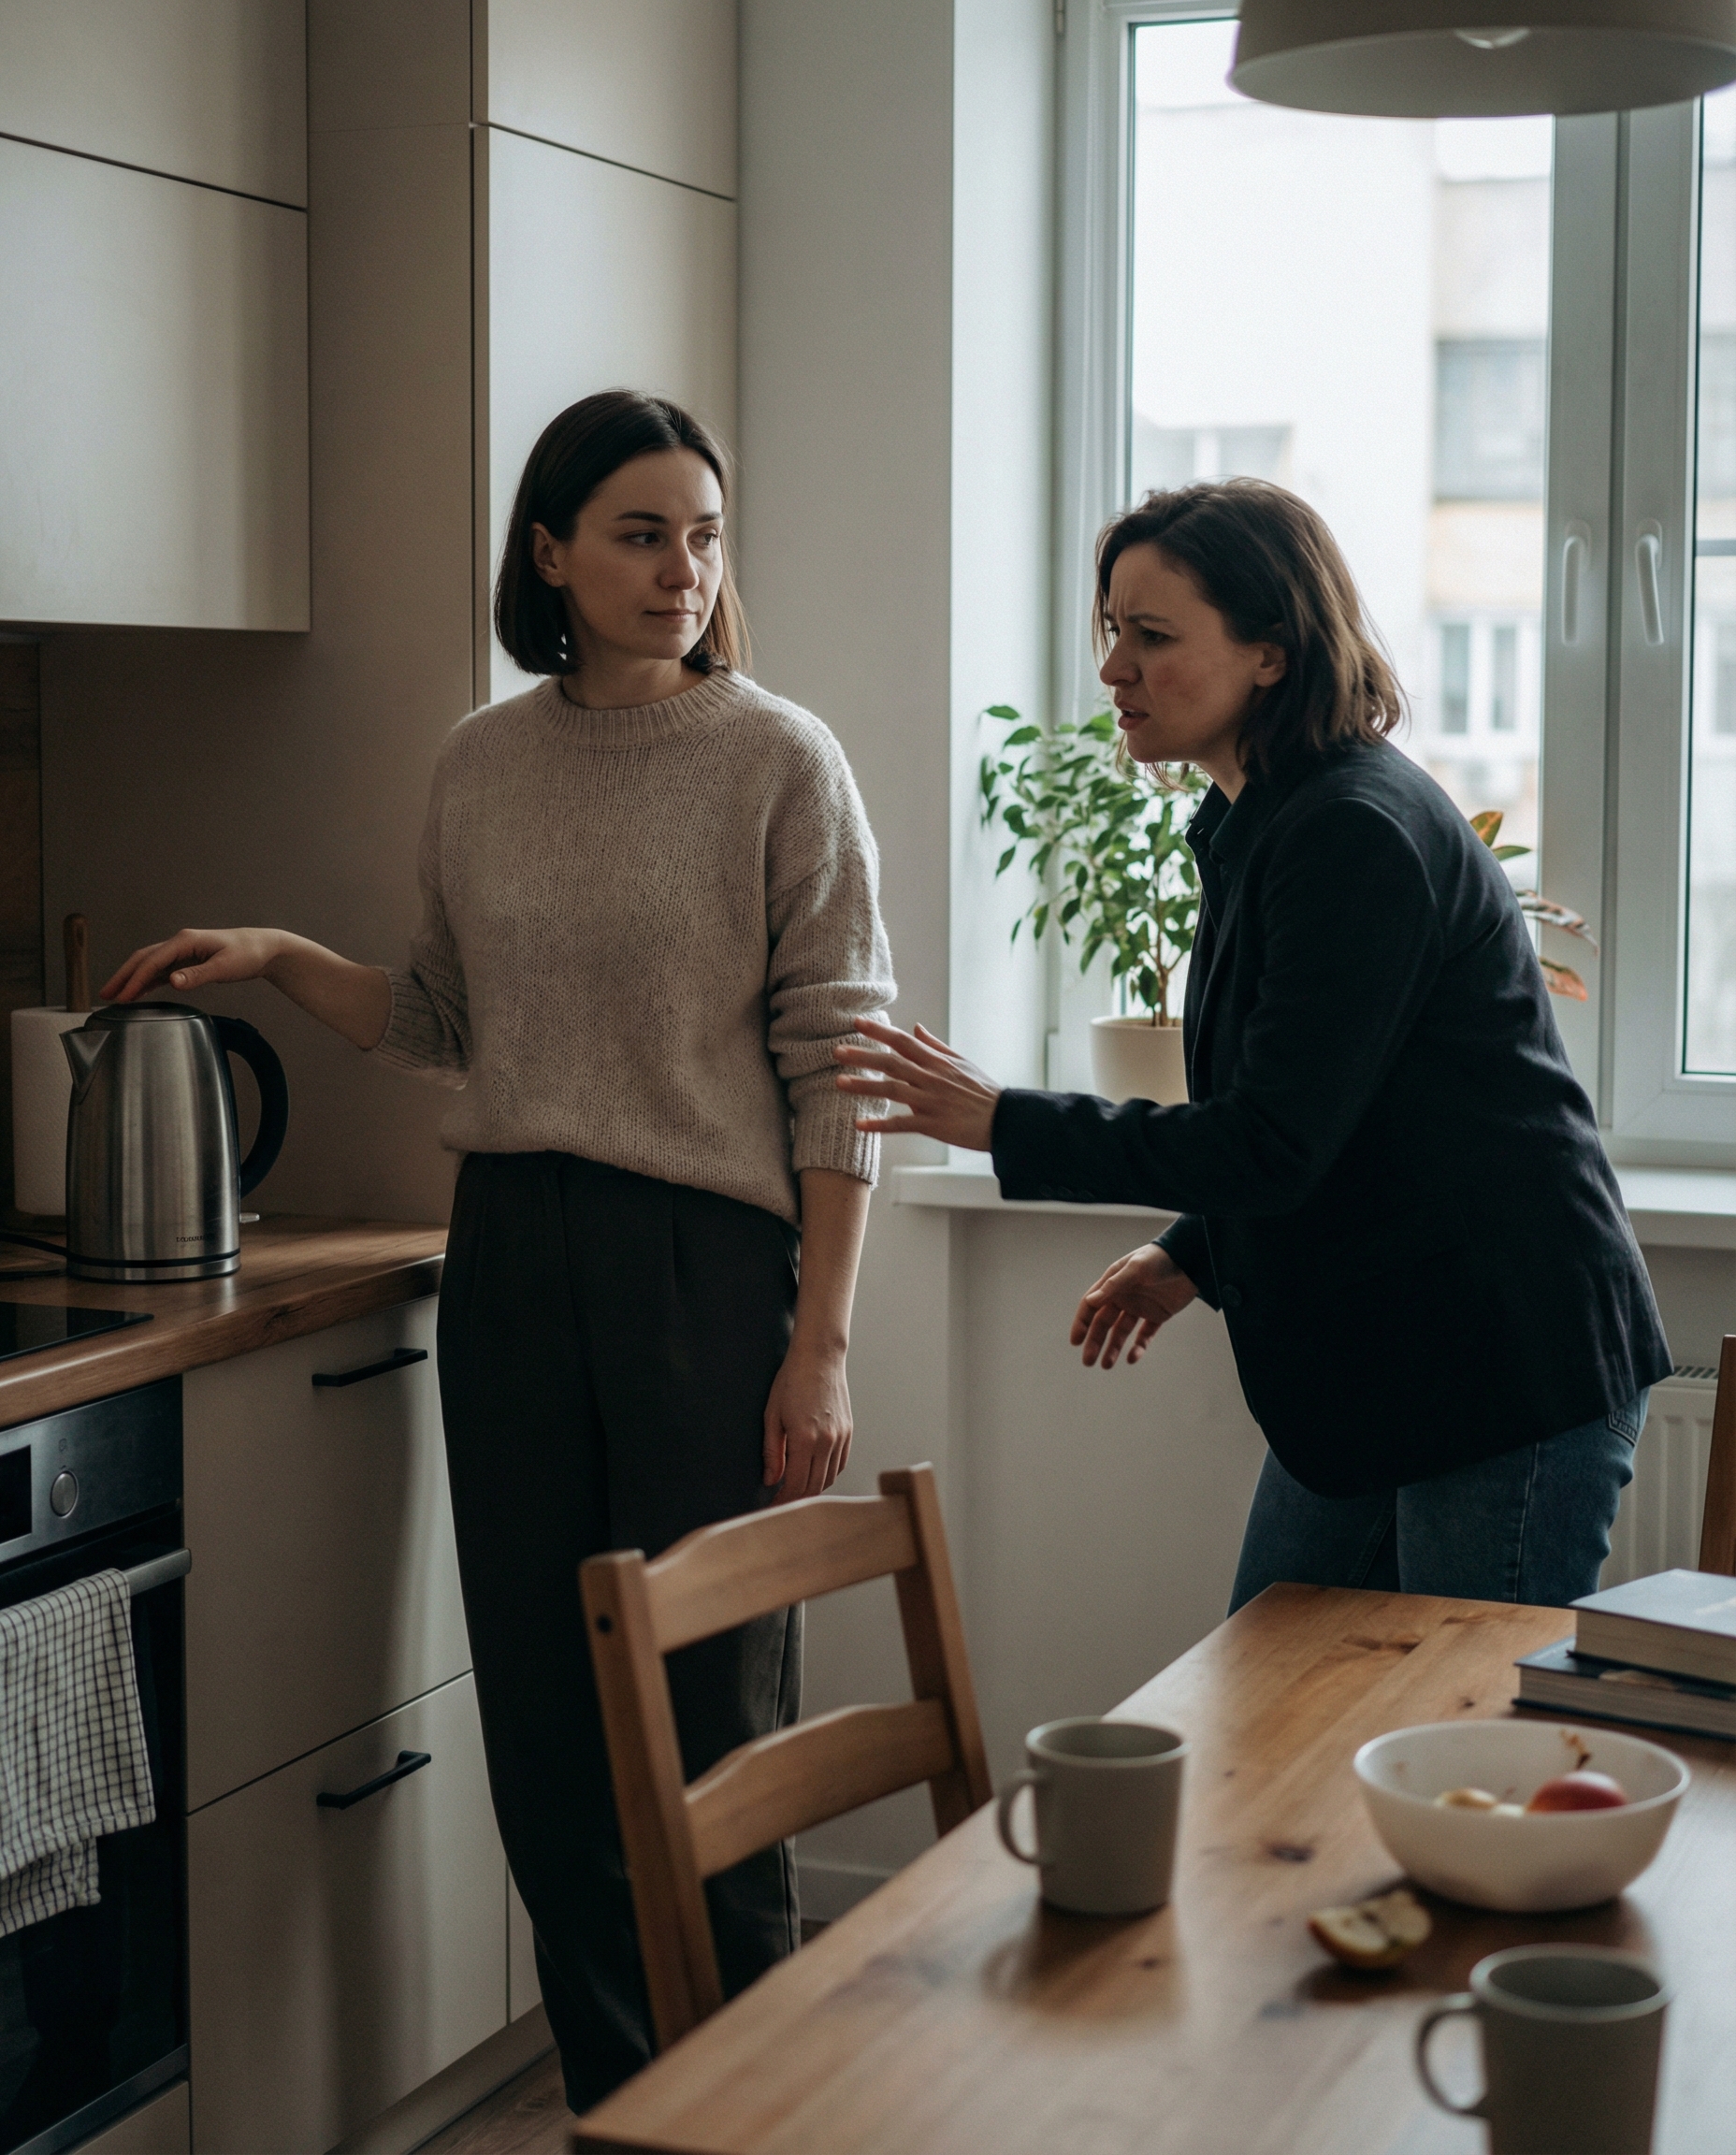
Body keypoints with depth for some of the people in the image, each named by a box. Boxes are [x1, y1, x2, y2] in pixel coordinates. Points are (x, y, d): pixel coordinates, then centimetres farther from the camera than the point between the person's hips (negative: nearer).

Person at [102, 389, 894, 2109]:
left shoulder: (779, 763, -5)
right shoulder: (480, 767, 8)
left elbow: (836, 1069, -6)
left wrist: (820, 1342, -10)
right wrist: (278, 963, 4)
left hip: (705, 1259, -4)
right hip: (511, 1260, 5)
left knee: (710, 1722, 1)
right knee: (542, 1725, 9)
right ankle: (614, 2100, 25)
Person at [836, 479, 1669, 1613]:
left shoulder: (1358, 835, -20)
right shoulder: (1257, 828, 11)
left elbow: (1276, 1139, -23)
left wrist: (1003, 1121, -19)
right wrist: (1193, 1254, 13)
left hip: (1514, 1365, -10)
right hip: (1369, 1356, 10)